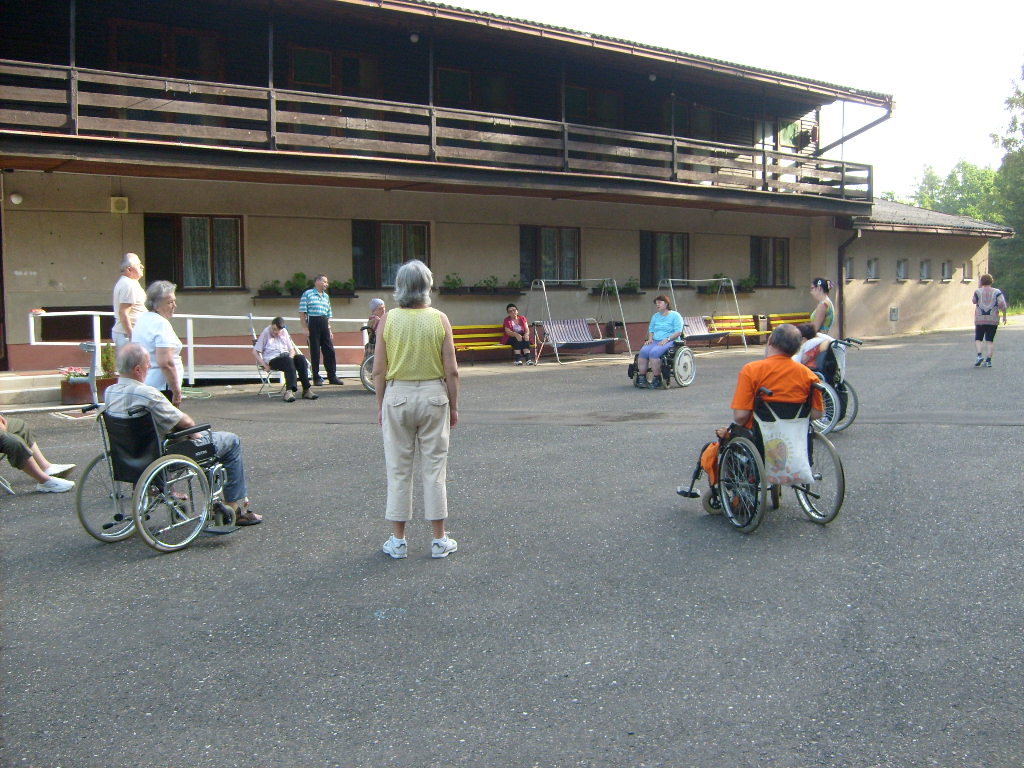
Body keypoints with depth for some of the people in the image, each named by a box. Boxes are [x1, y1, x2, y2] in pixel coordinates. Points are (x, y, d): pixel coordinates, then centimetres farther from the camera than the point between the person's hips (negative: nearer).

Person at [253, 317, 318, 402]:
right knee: (288, 361, -36)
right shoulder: (266, 333, 4)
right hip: (272, 359, -5)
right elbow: (255, 351, 0)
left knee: (301, 358, -27)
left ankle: (306, 390, -34)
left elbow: (292, 350, 18)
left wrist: (290, 358, -6)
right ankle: (289, 390, -49)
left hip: (285, 355, 5)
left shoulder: (284, 332, 17)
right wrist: (265, 365, -11)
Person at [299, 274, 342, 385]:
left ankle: (332, 376, 8)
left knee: (329, 350, 2)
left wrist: (329, 330, 16)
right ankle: (316, 378, 5)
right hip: (313, 323, -6)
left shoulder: (326, 296, 18)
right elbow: (302, 312, -5)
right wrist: (305, 328, -11)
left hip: (324, 324, 6)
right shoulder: (308, 294, 0)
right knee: (315, 352, -2)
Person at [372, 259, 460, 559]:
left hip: (397, 396, 0)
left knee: (398, 469, 9)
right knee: (434, 468, 7)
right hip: (433, 395, 0)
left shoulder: (388, 320, -4)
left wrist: (380, 406, 8)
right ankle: (439, 540, 13)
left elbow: (378, 371, -3)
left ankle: (398, 540, 15)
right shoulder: (439, 319, -5)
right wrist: (453, 407, 6)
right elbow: (452, 371, -5)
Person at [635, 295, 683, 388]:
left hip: (669, 341, -6)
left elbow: (678, 332, -6)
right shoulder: (655, 316, 24)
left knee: (653, 352, -34)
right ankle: (641, 378, -26)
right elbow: (651, 330, 27)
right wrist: (650, 338, 5)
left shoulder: (675, 315, 3)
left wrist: (666, 339, -18)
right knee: (643, 351, -25)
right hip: (655, 341, 6)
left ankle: (657, 380, -27)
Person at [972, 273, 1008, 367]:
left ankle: (979, 355, -13)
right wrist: (1004, 316, 3)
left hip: (980, 320, -1)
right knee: (990, 340, 6)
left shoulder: (978, 292, 0)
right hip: (993, 320, 1)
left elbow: (974, 301, 18)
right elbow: (1002, 304, -8)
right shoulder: (997, 292, 1)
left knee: (978, 339, 10)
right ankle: (988, 360, -1)